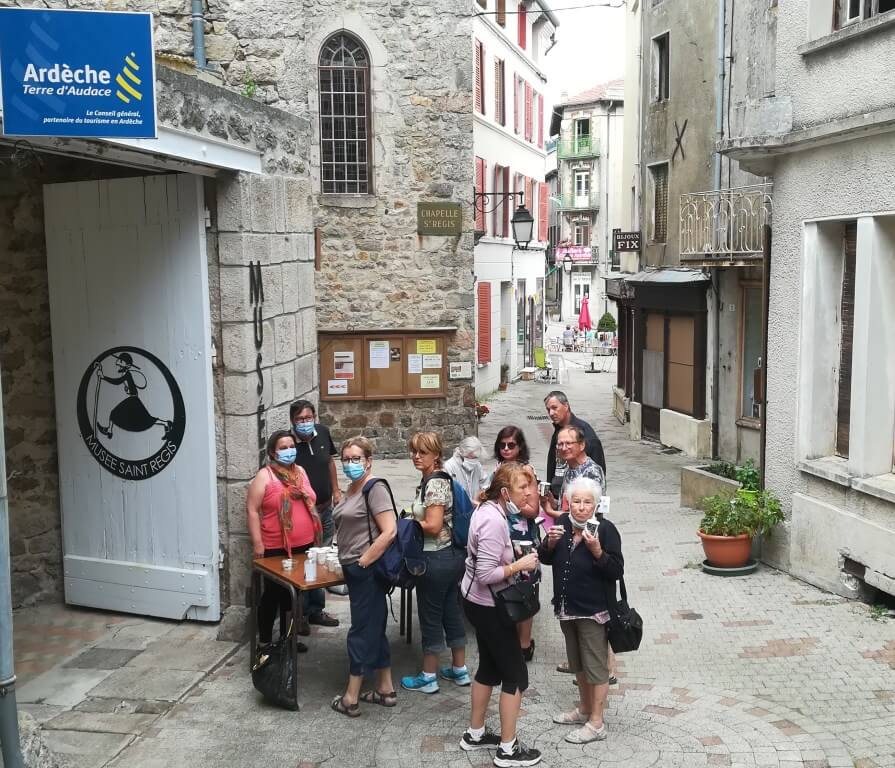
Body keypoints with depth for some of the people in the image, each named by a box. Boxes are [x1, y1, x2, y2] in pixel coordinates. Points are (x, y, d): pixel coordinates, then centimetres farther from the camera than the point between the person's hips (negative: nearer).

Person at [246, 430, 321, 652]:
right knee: (273, 594, 3)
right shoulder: (264, 476, -9)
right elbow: (252, 511, -11)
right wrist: (257, 543, -15)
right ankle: (265, 641, 14)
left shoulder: (301, 472, 11)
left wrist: (315, 535, 18)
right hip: (275, 549, -6)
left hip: (303, 546, 6)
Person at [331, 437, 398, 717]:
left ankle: (351, 699, 10)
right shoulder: (351, 489, 11)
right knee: (375, 628, 16)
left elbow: (389, 531, -24)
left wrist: (363, 562, -20)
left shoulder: (375, 489, -16)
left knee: (362, 630, 0)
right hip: (354, 570, 9)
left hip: (367, 571, -9)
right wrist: (349, 562, 12)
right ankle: (386, 689, 27)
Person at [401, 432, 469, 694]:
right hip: (452, 555, 10)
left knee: (431, 618, 4)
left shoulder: (434, 484, -20)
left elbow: (433, 526, -24)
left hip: (436, 560, -10)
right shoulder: (436, 479, 10)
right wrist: (412, 521, 8)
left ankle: (428, 677, 16)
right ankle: (459, 670, 29)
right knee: (452, 613, 17)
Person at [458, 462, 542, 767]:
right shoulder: (494, 521, -28)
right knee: (515, 673, 2)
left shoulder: (490, 509, 2)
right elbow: (486, 574, -29)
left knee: (490, 667, 21)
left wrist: (518, 558, 0)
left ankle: (475, 734, 34)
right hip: (487, 605, -10)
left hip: (480, 602, 10)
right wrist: (520, 565, -21)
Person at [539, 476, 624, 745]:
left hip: (593, 611, -6)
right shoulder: (562, 524, -2)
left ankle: (596, 723, 17)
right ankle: (584, 710, 39)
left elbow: (617, 572, -18)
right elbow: (545, 559, 7)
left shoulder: (606, 530, -18)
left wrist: (597, 551, -32)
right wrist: (551, 542, -13)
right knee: (578, 663, 21)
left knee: (595, 665, 5)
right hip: (566, 608, 6)